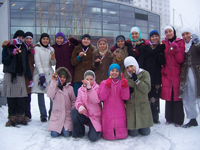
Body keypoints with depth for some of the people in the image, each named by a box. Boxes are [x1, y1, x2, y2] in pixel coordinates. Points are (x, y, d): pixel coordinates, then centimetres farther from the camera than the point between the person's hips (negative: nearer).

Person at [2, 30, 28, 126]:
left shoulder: (23, 48, 14)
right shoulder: (7, 47, 6)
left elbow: (26, 63, 16)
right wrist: (12, 54, -16)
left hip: (20, 75, 2)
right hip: (10, 75, -2)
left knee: (21, 98, -4)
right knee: (11, 98, -2)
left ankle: (21, 117, 5)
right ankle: (12, 118, 6)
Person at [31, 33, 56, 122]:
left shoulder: (51, 49, 16)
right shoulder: (37, 48, 4)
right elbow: (37, 62, -5)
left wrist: (53, 58, -6)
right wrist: (41, 74, -13)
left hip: (50, 73, 3)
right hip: (40, 73, -3)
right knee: (40, 95, -3)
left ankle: (52, 114, 7)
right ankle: (43, 115, 4)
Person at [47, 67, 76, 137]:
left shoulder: (70, 88, 6)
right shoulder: (54, 87, 4)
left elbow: (73, 101, 11)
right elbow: (50, 95, -17)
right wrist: (53, 81, -16)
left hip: (68, 115, 0)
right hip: (56, 114, 0)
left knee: (66, 134, -15)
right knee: (54, 134, -13)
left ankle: (67, 126, 18)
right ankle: (58, 127, 20)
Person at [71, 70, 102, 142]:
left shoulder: (97, 88, -7)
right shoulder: (81, 89, 5)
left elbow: (96, 100, -26)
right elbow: (78, 100, -5)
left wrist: (89, 88, -38)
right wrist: (80, 106, -30)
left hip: (95, 116, -3)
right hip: (84, 115, 4)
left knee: (93, 138, -19)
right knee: (74, 110, -27)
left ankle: (97, 130, 20)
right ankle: (78, 133, -6)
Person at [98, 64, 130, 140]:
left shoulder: (122, 83, 6)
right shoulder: (104, 83, 3)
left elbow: (125, 97, -6)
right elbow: (101, 97, -9)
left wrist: (125, 86, -20)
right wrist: (107, 86, -18)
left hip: (120, 113, 1)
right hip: (108, 113, -1)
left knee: (122, 135, 3)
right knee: (108, 136, 2)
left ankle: (121, 130, 34)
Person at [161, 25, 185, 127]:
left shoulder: (180, 42, 2)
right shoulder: (163, 43, 10)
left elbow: (181, 60, -6)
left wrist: (176, 49, -18)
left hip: (177, 73, -2)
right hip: (166, 74, 2)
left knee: (177, 95, -1)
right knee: (168, 95, 6)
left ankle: (178, 119, 10)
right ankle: (169, 118, 18)